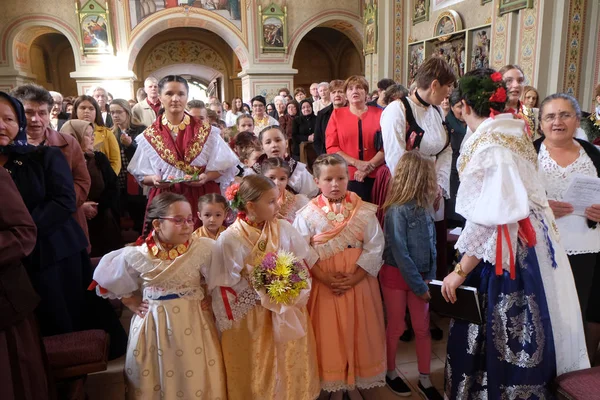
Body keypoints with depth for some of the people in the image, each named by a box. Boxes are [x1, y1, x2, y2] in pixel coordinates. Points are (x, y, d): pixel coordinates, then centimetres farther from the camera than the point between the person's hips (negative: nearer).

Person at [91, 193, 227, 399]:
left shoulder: (203, 248, -14)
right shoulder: (136, 256, -10)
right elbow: (108, 280, 7)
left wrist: (210, 299, -7)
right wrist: (132, 304, 3)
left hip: (193, 322, 0)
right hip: (154, 324, 1)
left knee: (196, 382, 10)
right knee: (155, 383, 15)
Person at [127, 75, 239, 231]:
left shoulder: (206, 132, 2)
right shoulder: (149, 136, 4)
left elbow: (223, 167, 3)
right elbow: (142, 175, 7)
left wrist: (206, 177, -15)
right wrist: (154, 179, -13)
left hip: (202, 199, 0)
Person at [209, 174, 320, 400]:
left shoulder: (284, 229, -4)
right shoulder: (230, 239, -15)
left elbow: (304, 265, 1)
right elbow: (227, 285, -12)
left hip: (288, 314, 3)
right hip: (250, 319, -3)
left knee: (290, 366, 18)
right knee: (258, 370, 14)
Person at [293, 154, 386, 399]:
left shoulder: (364, 212, -5)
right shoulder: (307, 215, -7)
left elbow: (374, 249, -7)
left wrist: (353, 279, -15)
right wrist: (324, 278, -17)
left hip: (358, 285, 1)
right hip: (323, 286, 0)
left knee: (358, 334, 12)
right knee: (329, 336, 11)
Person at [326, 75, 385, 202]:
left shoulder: (379, 114, 6)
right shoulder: (337, 114, 7)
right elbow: (331, 147, 0)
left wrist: (369, 167, -12)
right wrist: (357, 163, -12)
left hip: (374, 176, 0)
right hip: (346, 177, 0)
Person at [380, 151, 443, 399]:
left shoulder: (423, 206, 0)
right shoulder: (397, 210, -21)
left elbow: (430, 243, 4)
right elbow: (400, 253, -21)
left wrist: (428, 277, -2)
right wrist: (419, 286, -17)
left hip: (419, 276, 6)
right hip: (396, 276, -6)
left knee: (423, 328, 12)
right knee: (396, 327, 11)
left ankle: (424, 379, 28)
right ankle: (391, 374, 32)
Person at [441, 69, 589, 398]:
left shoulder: (486, 144, -19)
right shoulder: (514, 132, 8)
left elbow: (487, 220, -24)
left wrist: (459, 272, -20)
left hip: (506, 251, -9)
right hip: (532, 241, 9)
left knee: (497, 337, 5)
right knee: (522, 336, 20)